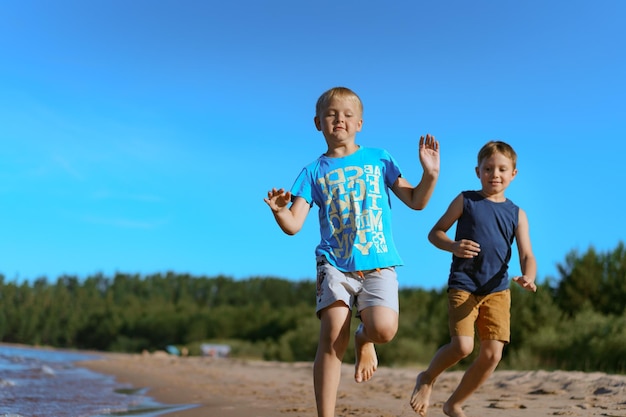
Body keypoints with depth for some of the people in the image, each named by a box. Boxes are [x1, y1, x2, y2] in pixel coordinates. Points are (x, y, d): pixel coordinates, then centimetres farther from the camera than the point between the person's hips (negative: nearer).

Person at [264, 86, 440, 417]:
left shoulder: (378, 159, 11)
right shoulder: (314, 172, 9)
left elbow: (416, 202, 11)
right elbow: (293, 225, 0)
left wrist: (430, 175, -7)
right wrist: (279, 210, -22)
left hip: (379, 263, 0)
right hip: (335, 263, 0)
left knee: (384, 328, -22)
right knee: (332, 338, -14)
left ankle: (364, 340, 16)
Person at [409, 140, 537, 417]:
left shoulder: (517, 214, 9)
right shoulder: (465, 201, 3)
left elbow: (527, 256, 1)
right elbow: (435, 232, 5)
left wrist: (528, 278, -22)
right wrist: (453, 246, -17)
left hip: (497, 290, 3)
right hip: (463, 285, -3)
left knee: (492, 354, -3)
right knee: (462, 346, -19)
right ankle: (427, 378, 13)